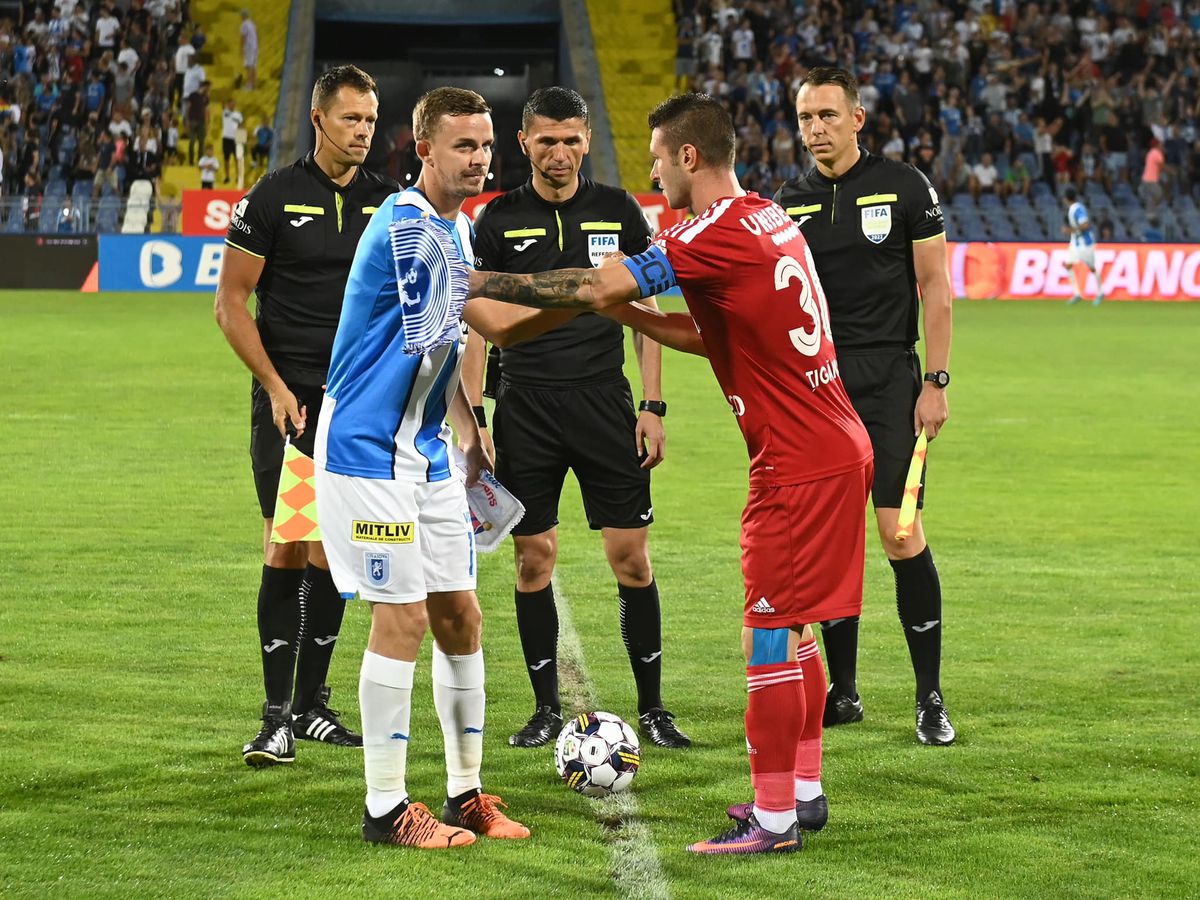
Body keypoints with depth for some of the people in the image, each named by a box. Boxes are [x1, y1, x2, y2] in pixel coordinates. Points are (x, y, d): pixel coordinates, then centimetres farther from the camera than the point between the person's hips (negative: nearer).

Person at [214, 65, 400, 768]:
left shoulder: (391, 203, 7)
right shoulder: (274, 197, -4)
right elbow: (231, 302, -2)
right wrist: (276, 386, -10)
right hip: (291, 400, -4)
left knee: (334, 552, 7)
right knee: (287, 550, -8)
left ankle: (312, 703, 17)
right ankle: (277, 718, -4)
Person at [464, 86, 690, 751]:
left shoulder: (619, 212, 5)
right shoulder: (499, 220, 2)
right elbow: (476, 322, 4)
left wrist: (653, 406, 1)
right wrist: (474, 414, -4)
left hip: (605, 403, 0)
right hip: (526, 409, 0)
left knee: (631, 557, -3)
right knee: (532, 559, 2)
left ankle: (652, 708, 6)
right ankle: (547, 708, 13)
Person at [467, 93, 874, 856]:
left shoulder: (719, 234, -17)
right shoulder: (767, 220, 12)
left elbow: (595, 287, -23)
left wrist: (481, 284, -16)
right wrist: (632, 315, 10)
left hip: (799, 464, -9)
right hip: (836, 449, 9)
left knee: (771, 633, -4)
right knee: (793, 629, 17)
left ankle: (774, 820, -1)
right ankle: (805, 791, 25)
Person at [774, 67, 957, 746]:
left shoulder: (905, 187, -1)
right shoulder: (789, 204, 9)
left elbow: (936, 288, 0)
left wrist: (935, 383, -6)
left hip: (888, 380, -3)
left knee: (901, 536, -10)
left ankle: (931, 697, -2)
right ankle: (842, 691, 13)